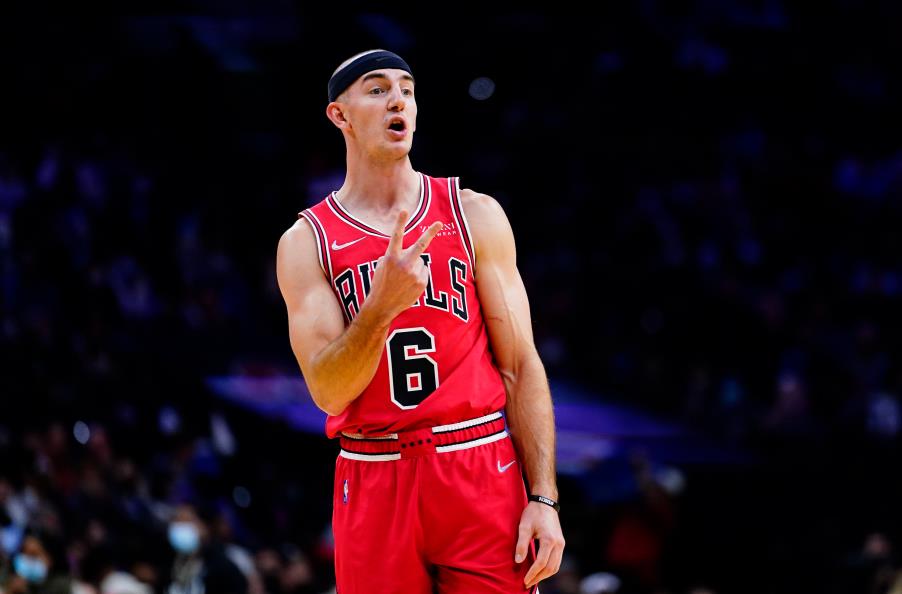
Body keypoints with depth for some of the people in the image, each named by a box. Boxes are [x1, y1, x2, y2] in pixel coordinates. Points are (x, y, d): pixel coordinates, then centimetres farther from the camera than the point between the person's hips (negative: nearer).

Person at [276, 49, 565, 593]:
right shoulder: (306, 242, 3)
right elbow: (328, 391, -7)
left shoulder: (475, 215, 5)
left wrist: (544, 497, -5)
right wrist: (382, 304, -24)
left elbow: (520, 366, 4)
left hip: (480, 474, 0)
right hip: (374, 483, 0)